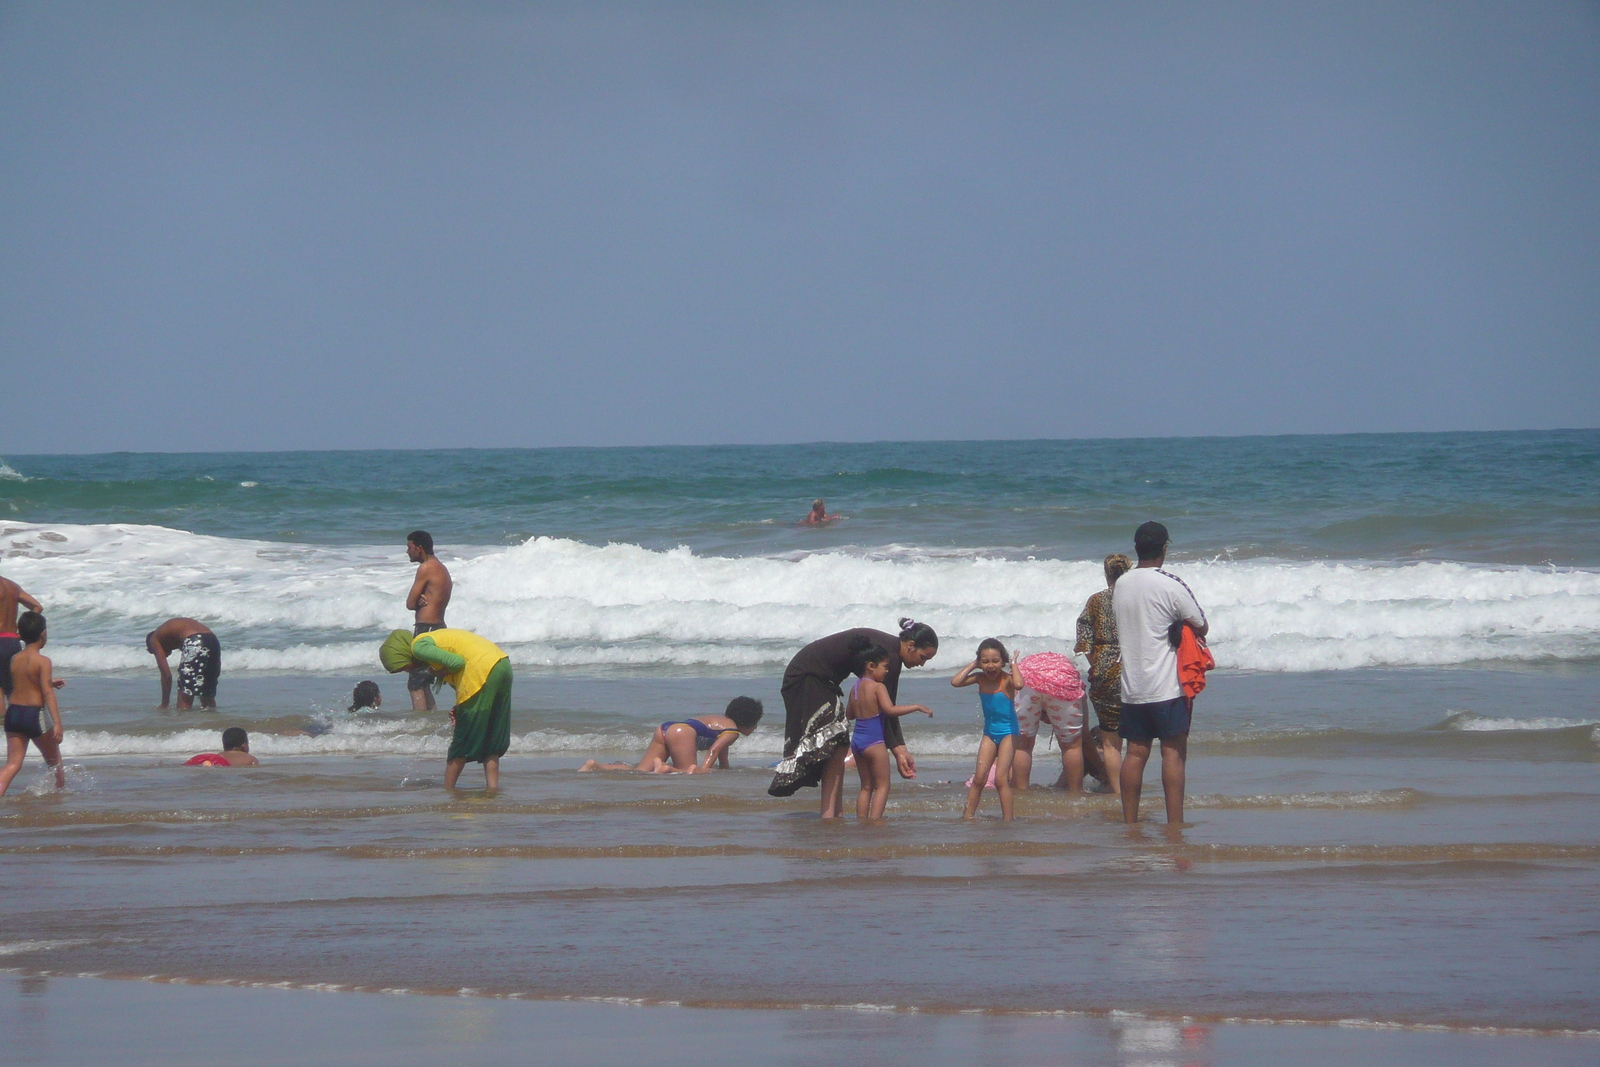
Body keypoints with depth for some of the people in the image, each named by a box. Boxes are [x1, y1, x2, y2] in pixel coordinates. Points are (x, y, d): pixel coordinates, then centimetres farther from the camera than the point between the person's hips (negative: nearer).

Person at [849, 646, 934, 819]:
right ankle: (874, 821, -12)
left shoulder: (855, 688, 10)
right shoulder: (877, 687, -12)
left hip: (856, 740, 7)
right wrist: (917, 707, -17)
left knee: (866, 787, 15)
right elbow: (890, 709, -24)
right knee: (882, 785, -2)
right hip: (874, 740, -7)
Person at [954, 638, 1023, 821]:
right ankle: (968, 815, 3)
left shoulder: (1007, 679, -16)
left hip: (1008, 732, -5)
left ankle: (1007, 818, -6)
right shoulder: (980, 678, -1)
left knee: (1000, 778, -11)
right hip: (989, 732, 5)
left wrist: (1014, 665, -24)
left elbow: (1019, 684, -40)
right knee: (979, 777, -1)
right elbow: (955, 682, -11)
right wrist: (972, 666, -7)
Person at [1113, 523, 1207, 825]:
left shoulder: (1121, 584, 8)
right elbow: (1201, 628, -5)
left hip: (1131, 685, 6)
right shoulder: (1170, 585, -11)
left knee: (1135, 752, 9)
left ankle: (1129, 823, 9)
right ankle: (1174, 824, -7)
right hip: (1167, 686, -6)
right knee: (1173, 753, -3)